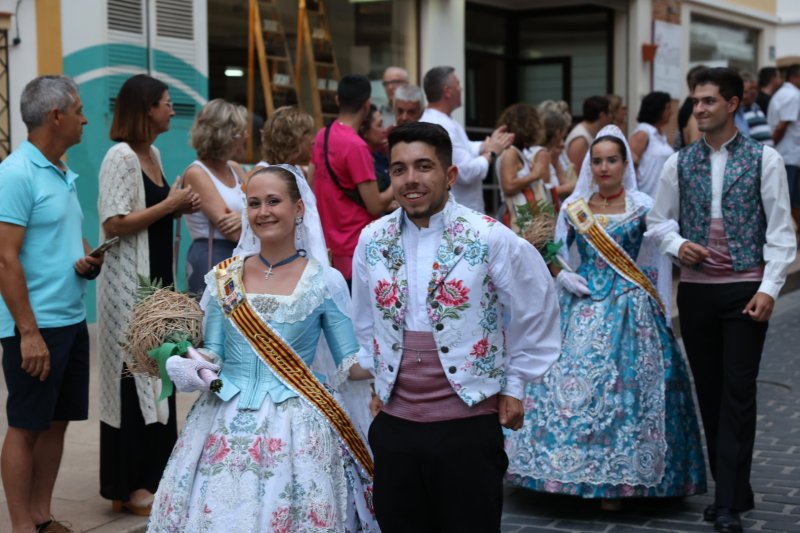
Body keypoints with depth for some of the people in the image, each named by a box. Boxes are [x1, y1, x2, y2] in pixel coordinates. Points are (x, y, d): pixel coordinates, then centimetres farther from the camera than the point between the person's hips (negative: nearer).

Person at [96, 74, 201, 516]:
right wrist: (170, 204, -15)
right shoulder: (121, 156, -14)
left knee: (156, 377, 12)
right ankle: (128, 487, 6)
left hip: (157, 278, 9)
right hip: (129, 283, -9)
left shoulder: (153, 154, 12)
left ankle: (150, 474, 22)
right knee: (133, 380, -3)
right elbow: (114, 223, -21)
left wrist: (180, 207, 6)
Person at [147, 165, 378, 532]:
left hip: (297, 428, -2)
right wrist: (188, 367, -12)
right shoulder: (223, 278, 6)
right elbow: (212, 355, 9)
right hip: (227, 426, 3)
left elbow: (351, 363, -1)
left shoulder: (325, 281, -2)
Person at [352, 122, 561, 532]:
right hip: (394, 424, 4)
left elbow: (537, 314, 2)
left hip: (468, 425, -3)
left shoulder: (490, 239, -10)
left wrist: (514, 386, 5)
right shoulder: (372, 241, 2)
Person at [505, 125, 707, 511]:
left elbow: (659, 264, 3)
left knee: (623, 388, -5)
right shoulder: (573, 208, 9)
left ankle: (617, 478, 6)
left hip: (630, 311, -2)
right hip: (582, 309, 3)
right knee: (570, 384, -3)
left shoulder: (643, 207, 2)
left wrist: (663, 315, 0)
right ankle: (573, 472, 9)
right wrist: (566, 278, -5)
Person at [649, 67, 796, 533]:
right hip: (695, 289, 4)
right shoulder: (680, 163, 7)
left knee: (738, 390, -6)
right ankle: (732, 489, 22)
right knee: (709, 390, 9)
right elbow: (659, 219, 14)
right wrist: (677, 245, -8)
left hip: (746, 289, -4)